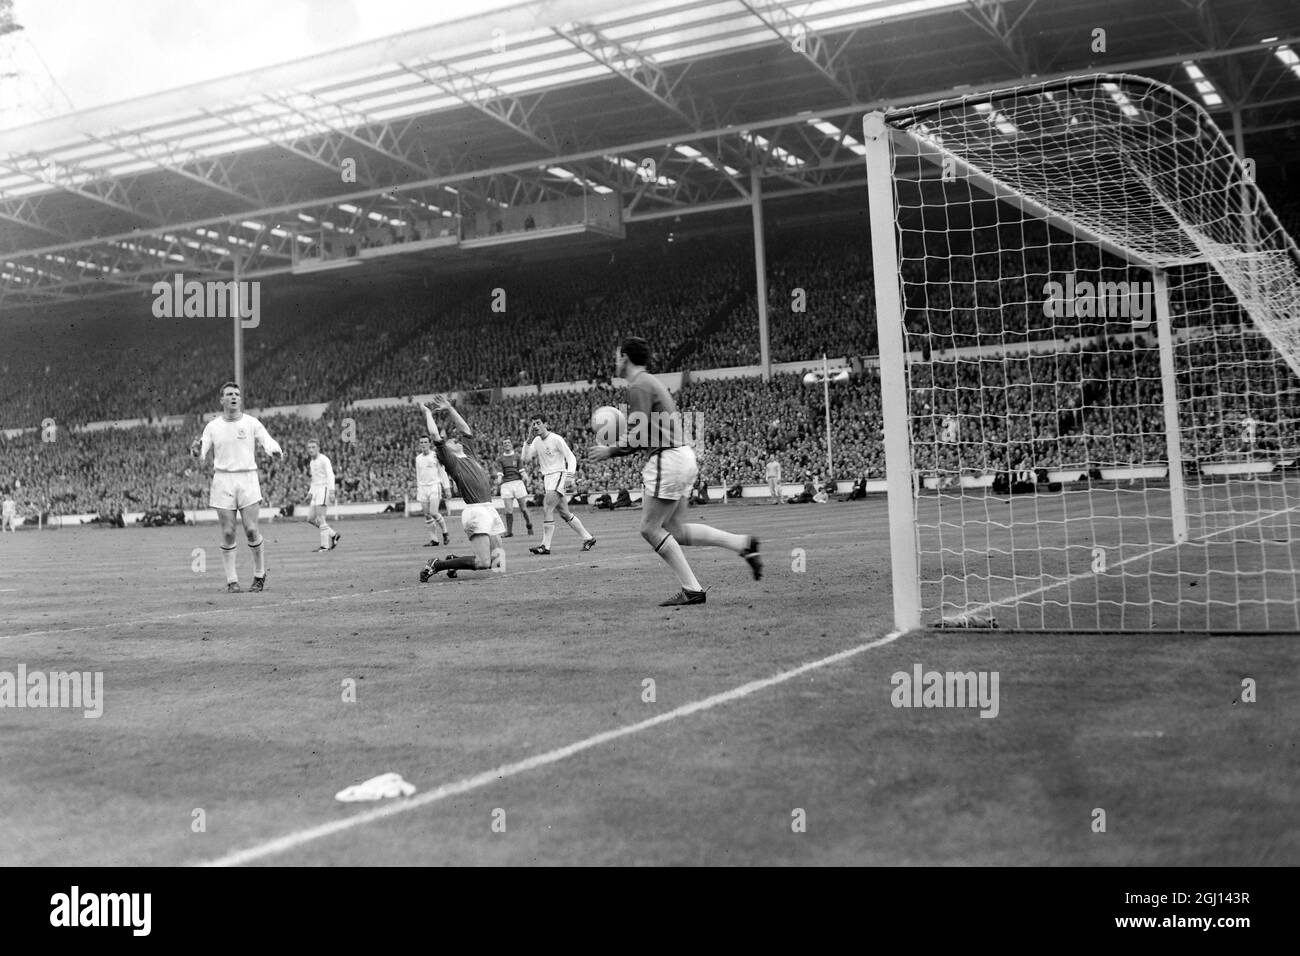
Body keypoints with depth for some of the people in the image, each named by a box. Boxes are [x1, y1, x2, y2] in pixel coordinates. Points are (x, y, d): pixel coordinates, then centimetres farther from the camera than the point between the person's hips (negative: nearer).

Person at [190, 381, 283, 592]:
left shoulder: (251, 423, 5)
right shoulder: (212, 426, 7)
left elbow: (268, 441, -3)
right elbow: (201, 455, 5)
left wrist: (275, 451, -26)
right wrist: (196, 451, -19)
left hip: (247, 479, -1)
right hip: (223, 480, 1)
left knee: (251, 529, -8)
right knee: (228, 533, -3)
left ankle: (260, 575, 10)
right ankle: (231, 581, 6)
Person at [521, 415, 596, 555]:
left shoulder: (556, 439, -9)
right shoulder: (537, 441, 11)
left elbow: (571, 458, -9)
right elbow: (526, 459, 7)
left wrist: (569, 477, -21)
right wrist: (529, 441, 0)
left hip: (558, 475, -8)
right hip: (547, 478, 8)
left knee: (547, 508, -19)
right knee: (564, 513, 10)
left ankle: (545, 546, -20)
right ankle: (588, 538, 22)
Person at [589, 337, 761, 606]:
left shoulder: (639, 386, -12)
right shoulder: (651, 382, 20)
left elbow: (638, 438, -19)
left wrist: (610, 451, -7)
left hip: (668, 460, -10)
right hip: (682, 455, 10)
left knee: (650, 529, -3)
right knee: (673, 530, 11)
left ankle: (692, 589, -3)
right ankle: (743, 543, 7)